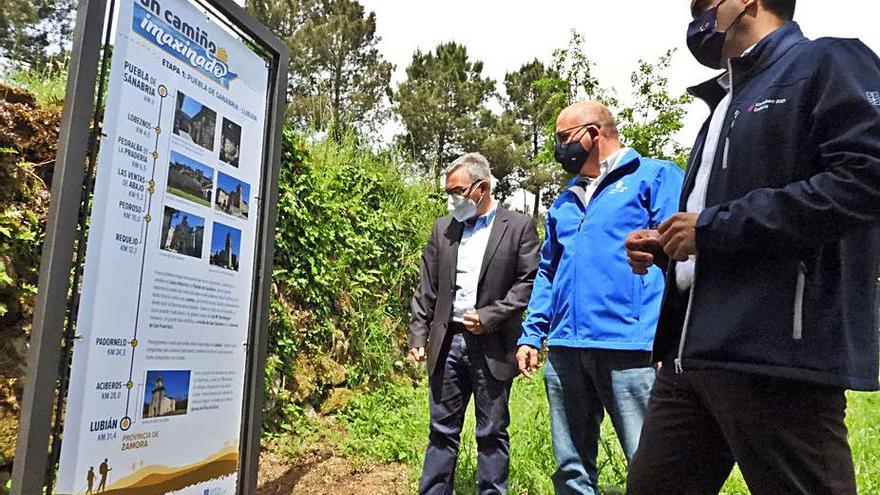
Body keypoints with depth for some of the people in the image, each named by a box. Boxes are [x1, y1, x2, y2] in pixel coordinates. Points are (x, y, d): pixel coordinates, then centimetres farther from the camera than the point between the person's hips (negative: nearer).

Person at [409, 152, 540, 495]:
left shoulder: (519, 226, 0)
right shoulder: (443, 228, 11)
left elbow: (529, 282, -6)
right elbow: (426, 289, 10)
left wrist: (489, 317, -14)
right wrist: (418, 335, 4)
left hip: (492, 346, -3)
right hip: (447, 343, 4)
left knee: (492, 433, 8)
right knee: (442, 430, 12)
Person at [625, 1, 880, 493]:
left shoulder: (826, 64, 0)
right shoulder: (727, 105, 26)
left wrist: (712, 226, -14)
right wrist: (663, 246, 10)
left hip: (777, 357, -8)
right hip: (692, 352, 9)